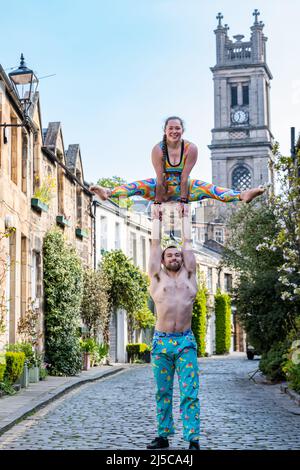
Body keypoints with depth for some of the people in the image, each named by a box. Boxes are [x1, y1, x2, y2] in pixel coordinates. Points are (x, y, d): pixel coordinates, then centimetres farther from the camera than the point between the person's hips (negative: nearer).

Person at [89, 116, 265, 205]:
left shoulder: (191, 149, -16)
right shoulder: (158, 149, -17)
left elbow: (185, 177, -21)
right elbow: (160, 178, -22)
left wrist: (183, 199, -24)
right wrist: (158, 201, -24)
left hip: (181, 187, 0)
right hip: (162, 188, 0)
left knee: (208, 188, -24)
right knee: (138, 186, -26)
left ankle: (242, 195, -41)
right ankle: (108, 193, -48)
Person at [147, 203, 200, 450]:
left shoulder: (189, 275, 11)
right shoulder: (157, 277, 8)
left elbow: (188, 242, 15)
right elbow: (155, 243, 12)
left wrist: (185, 217, 23)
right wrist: (157, 218, 21)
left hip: (186, 342, 0)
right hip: (162, 342, 0)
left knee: (190, 393, -4)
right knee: (163, 392, 6)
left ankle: (193, 439, -3)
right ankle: (163, 435, 15)